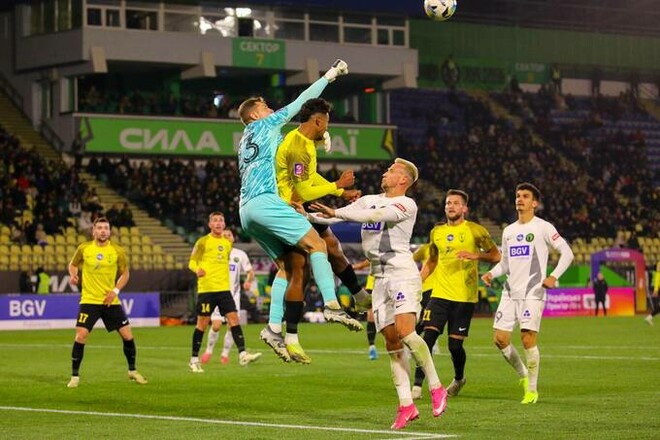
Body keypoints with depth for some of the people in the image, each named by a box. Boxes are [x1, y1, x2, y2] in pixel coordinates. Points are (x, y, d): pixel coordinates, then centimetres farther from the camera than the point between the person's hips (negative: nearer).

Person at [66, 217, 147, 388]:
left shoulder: (117, 251, -3)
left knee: (127, 334, 1)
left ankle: (132, 371, 23)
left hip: (111, 301, 1)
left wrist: (115, 290, -7)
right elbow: (73, 264, 14)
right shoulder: (84, 248, -3)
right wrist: (73, 275, -8)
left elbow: (125, 273, 7)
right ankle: (74, 376, -1)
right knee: (81, 335, -14)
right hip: (89, 300, -1)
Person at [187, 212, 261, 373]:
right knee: (202, 322, 0)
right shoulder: (203, 242, -2)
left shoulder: (227, 242, 13)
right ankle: (194, 359, 10)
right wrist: (197, 269, -22)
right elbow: (192, 261, -2)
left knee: (233, 318, -7)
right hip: (206, 288, -4)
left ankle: (242, 354, -12)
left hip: (224, 288, 4)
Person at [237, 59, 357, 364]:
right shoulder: (265, 125, 9)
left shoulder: (245, 142, 31)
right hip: (264, 201, -9)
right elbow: (300, 102, 10)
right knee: (316, 243, -12)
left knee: (286, 265, 7)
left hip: (246, 211, 9)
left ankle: (274, 329, -4)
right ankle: (332, 305, -29)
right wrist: (329, 76, 17)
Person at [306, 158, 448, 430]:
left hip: (403, 274, -7)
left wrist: (336, 213, -25)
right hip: (380, 279, 7)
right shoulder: (369, 201, 18)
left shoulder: (407, 205, -5)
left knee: (405, 332, -23)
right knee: (391, 342, 0)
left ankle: (436, 388, -10)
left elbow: (376, 215, -21)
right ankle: (406, 405, 0)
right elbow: (336, 215, 16)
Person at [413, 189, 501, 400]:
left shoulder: (475, 230, -1)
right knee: (428, 337, -13)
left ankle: (459, 379, 29)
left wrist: (476, 256, -16)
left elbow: (496, 256, 2)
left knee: (455, 344, -1)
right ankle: (417, 385, -12)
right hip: (440, 294, 3)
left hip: (465, 297, -3)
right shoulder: (437, 232, 12)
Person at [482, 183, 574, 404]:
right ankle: (523, 375, 22)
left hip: (532, 292, -6)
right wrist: (491, 273, 3)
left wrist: (554, 276, -14)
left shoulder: (543, 228, -2)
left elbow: (567, 252, -3)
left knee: (528, 339, -12)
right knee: (500, 339, -2)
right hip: (510, 292, 6)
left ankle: (532, 390, 0)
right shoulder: (508, 231, 17)